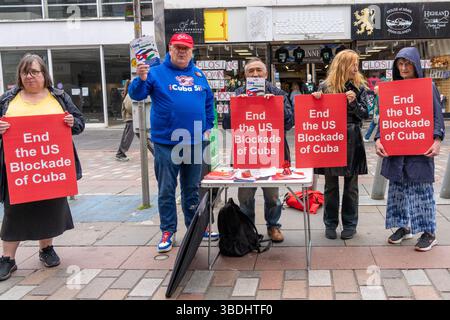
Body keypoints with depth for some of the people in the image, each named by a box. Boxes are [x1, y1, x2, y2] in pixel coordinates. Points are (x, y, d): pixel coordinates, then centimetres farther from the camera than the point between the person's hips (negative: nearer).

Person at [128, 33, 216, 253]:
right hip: (166, 143, -3)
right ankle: (168, 231, 16)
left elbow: (209, 102, 21)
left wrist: (207, 127, 14)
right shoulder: (156, 73, -2)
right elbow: (136, 95, -11)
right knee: (166, 190, 4)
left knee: (192, 188, 15)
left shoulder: (199, 75, 11)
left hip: (194, 142, 4)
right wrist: (141, 79, -30)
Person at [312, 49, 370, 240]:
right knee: (331, 185, 7)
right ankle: (330, 223, 18)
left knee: (351, 185, 7)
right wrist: (316, 98, -12)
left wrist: (354, 102, -17)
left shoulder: (359, 87, 3)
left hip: (352, 140, 0)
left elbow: (365, 113, 1)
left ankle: (350, 224, 19)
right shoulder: (325, 86, 2)